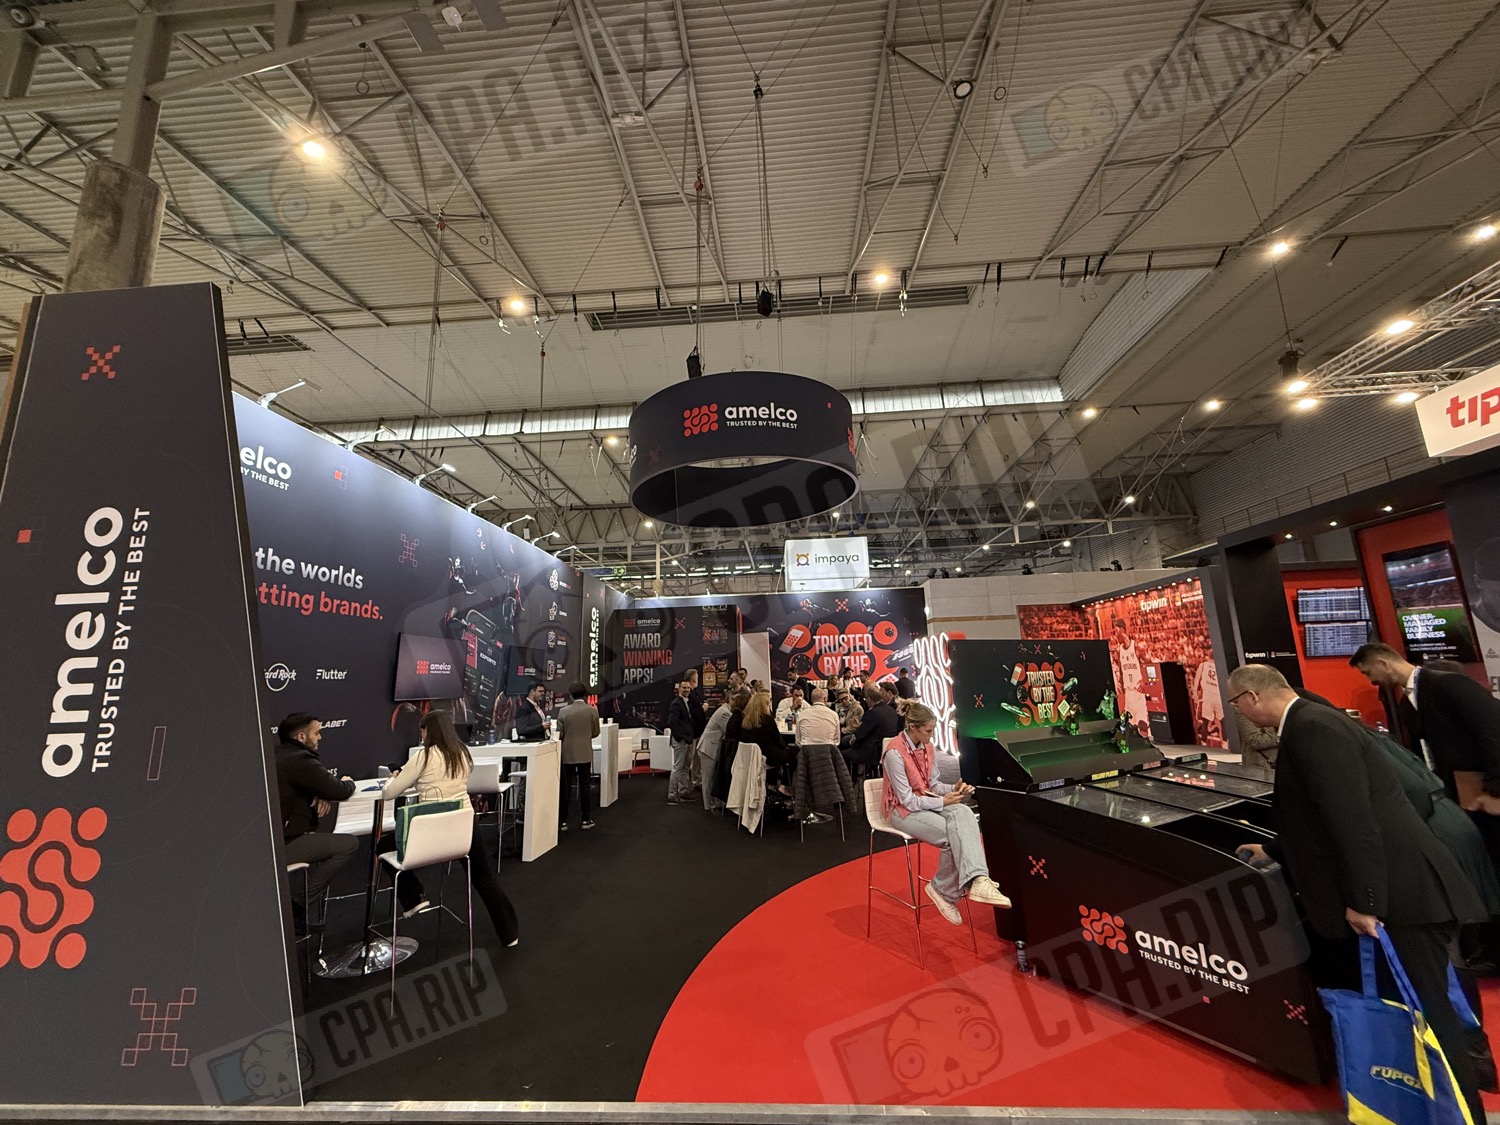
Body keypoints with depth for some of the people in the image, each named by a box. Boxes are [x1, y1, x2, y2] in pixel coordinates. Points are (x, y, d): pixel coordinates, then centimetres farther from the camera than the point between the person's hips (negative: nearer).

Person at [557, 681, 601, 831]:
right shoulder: (592, 711, -5)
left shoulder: (563, 711, -6)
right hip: (585, 754, 0)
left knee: (565, 787, 8)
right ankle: (586, 820, 13)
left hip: (568, 754, 0)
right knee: (585, 786, 8)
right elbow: (596, 733, 3)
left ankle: (562, 821, 13)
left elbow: (559, 734, -3)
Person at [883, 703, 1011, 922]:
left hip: (927, 801, 7)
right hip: (904, 811, -7)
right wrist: (943, 801, -17)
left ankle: (978, 880, -36)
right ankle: (943, 890, -7)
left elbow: (933, 784, 12)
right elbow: (907, 800, -19)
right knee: (952, 833, -28)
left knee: (964, 813, -25)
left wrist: (954, 789, -8)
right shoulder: (895, 753, -21)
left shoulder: (926, 746, 3)